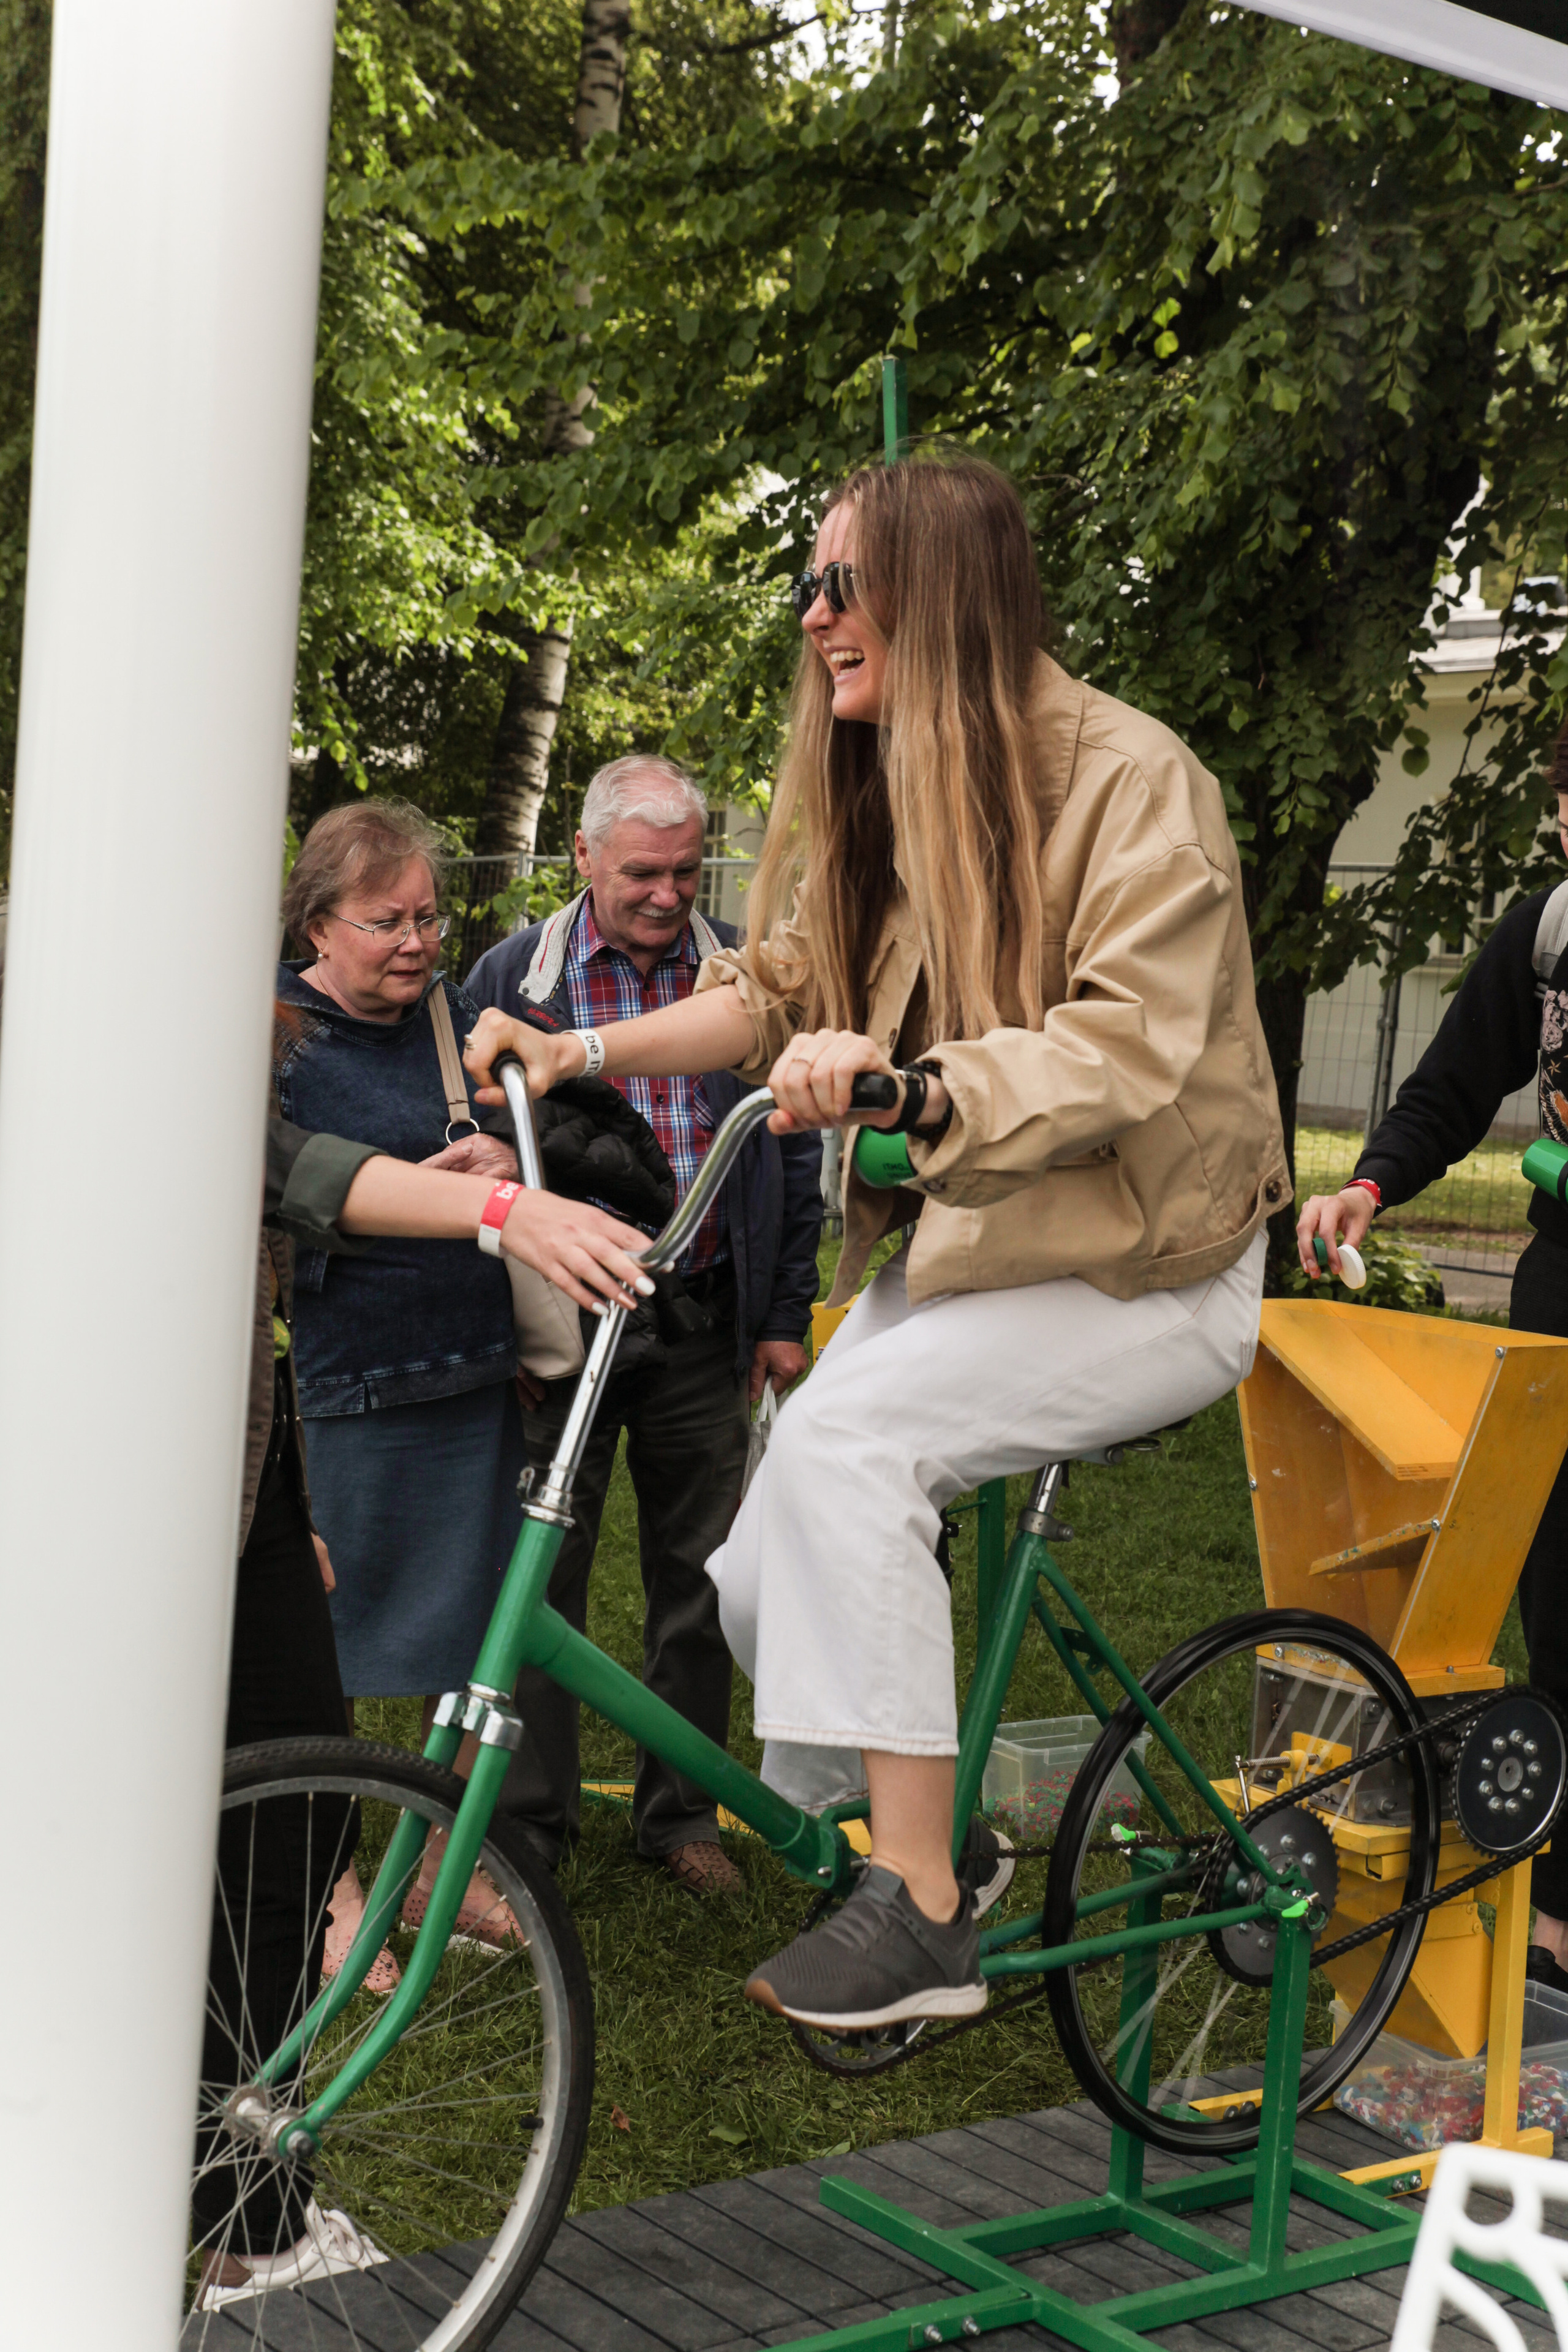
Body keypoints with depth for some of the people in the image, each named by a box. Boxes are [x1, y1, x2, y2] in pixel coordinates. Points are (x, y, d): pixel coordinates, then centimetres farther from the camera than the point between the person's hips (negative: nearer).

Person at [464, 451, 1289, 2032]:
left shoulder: (1131, 778, -16)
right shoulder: (887, 792, 10)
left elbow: (1130, 1051, -27)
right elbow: (782, 983, 7)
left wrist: (914, 1088, -42)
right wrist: (585, 1048, -7)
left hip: (1143, 1274, -7)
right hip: (967, 1248, 8)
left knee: (847, 1431, -30)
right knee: (761, 1590, -4)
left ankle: (918, 1915, -23)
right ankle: (868, 1840, 21)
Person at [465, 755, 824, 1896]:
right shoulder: (512, 976, 2)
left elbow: (796, 1151, 10)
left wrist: (786, 1315, 7)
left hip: (703, 1325, 1)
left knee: (700, 1576, 8)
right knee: (541, 1577, 4)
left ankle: (682, 1809, 23)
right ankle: (529, 1821, 18)